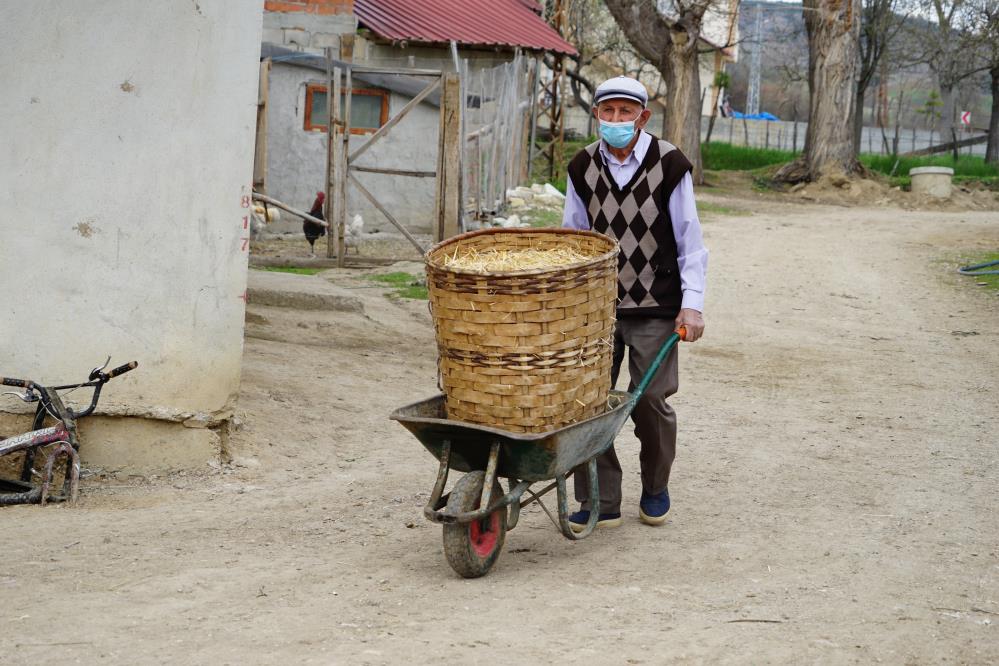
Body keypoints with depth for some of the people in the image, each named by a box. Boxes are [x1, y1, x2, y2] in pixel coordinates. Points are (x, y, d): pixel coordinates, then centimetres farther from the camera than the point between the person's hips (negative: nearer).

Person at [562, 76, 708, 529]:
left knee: (651, 402, 0)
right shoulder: (583, 167, 3)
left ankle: (655, 488, 24)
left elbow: (689, 240, -4)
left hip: (655, 309, -3)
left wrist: (692, 302, -11)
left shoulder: (669, 165, -7)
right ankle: (600, 502, 6)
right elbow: (573, 237, 12)